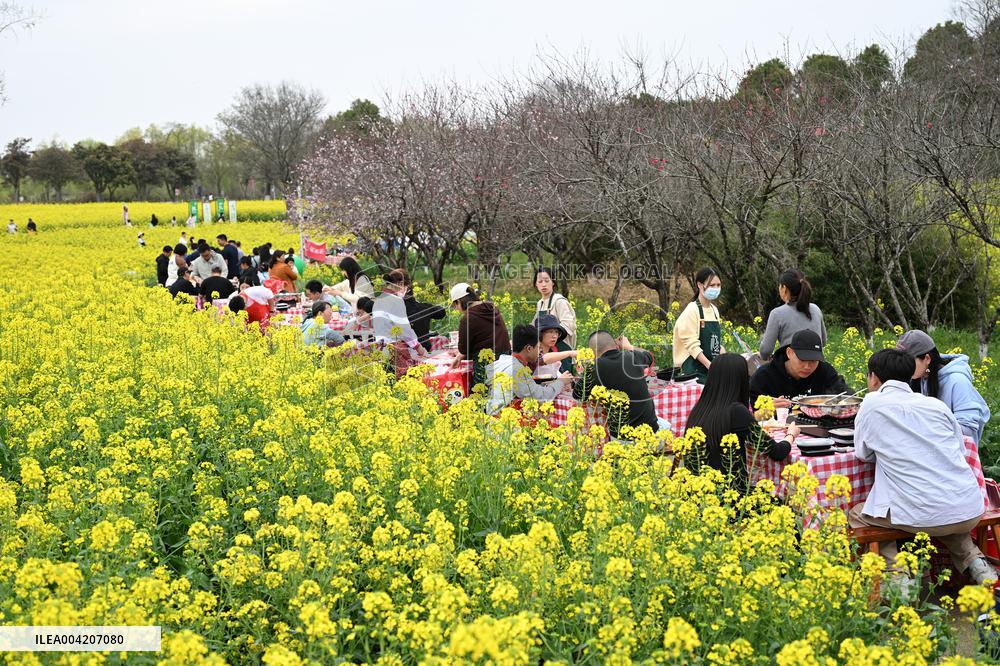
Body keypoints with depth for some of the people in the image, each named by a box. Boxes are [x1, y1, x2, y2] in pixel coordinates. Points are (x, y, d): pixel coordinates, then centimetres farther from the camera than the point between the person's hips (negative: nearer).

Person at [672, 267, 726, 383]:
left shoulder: (714, 310, 13)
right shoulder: (692, 310, -9)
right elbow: (692, 345, -15)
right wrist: (709, 365, -23)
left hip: (714, 367, 7)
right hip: (695, 369, -7)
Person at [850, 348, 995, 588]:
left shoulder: (873, 403, 4)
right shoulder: (937, 404, 13)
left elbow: (864, 454, 13)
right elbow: (961, 449, 21)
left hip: (923, 517, -5)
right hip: (971, 512, 5)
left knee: (856, 515, 20)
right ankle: (974, 562, 15)